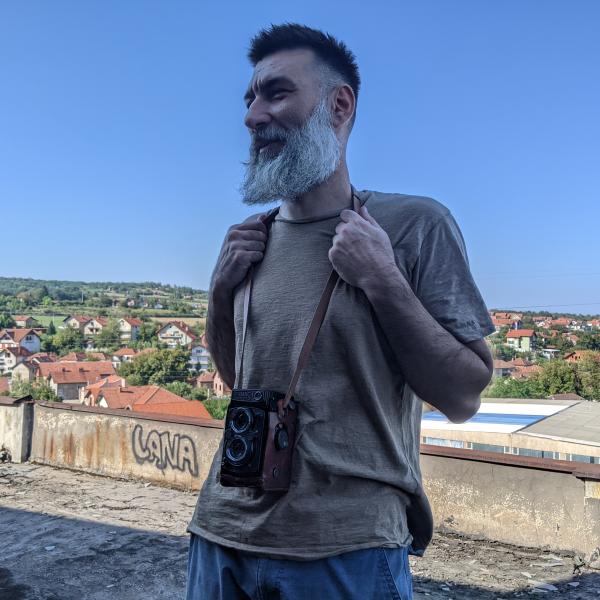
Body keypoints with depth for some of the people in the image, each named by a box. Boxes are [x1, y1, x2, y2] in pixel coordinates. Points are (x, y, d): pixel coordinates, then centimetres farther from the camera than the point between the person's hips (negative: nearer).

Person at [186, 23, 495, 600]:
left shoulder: (417, 223, -9)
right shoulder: (251, 238, 5)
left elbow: (462, 399, -9)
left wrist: (381, 280, -18)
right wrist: (221, 291, -1)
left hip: (347, 548, -4)